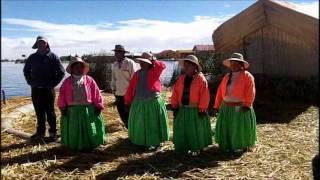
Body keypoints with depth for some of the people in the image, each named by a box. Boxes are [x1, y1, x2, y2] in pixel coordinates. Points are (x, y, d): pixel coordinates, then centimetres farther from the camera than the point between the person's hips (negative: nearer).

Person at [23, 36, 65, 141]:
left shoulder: (53, 57, -4)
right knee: (39, 112, 11)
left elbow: (61, 72, -2)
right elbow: (26, 71, 21)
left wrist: (53, 84, -6)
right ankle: (40, 131, 22)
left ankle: (53, 132, 11)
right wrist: (30, 82, 9)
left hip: (48, 89, -3)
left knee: (50, 112, 3)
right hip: (35, 89, 4)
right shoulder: (32, 57, 7)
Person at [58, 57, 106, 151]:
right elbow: (62, 95, 2)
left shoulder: (89, 80, 0)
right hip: (72, 110, 1)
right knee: (73, 130, 10)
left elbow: (96, 94, -2)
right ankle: (74, 146, 27)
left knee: (89, 129, 6)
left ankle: (88, 145, 22)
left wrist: (98, 106, -6)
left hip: (88, 110, -1)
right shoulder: (67, 82, 3)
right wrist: (63, 108, -3)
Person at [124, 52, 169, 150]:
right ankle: (140, 141, 34)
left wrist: (154, 61, -12)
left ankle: (154, 142, 24)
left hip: (153, 102, -5)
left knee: (153, 123, 7)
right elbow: (131, 88, 6)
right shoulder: (137, 73, 5)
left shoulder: (154, 71, -7)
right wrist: (128, 101, 4)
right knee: (139, 123, 15)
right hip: (138, 103, 5)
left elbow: (162, 66, -29)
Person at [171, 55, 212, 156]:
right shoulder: (181, 78, 7)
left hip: (195, 110, -5)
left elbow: (204, 95, -12)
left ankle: (196, 148, 20)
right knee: (182, 129, 11)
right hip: (182, 109, 5)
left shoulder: (201, 79, -9)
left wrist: (202, 109, -15)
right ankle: (183, 147, 27)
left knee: (195, 129, 4)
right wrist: (174, 106, 4)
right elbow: (175, 93, 8)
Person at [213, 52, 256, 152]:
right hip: (226, 107, 6)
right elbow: (220, 91, 11)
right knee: (226, 127, 9)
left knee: (241, 128, 3)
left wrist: (247, 104, -21)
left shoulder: (247, 76, -4)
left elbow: (250, 91, -13)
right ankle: (227, 145, 22)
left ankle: (244, 145, 20)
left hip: (241, 107, -5)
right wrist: (217, 105, 8)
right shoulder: (227, 77, 13)